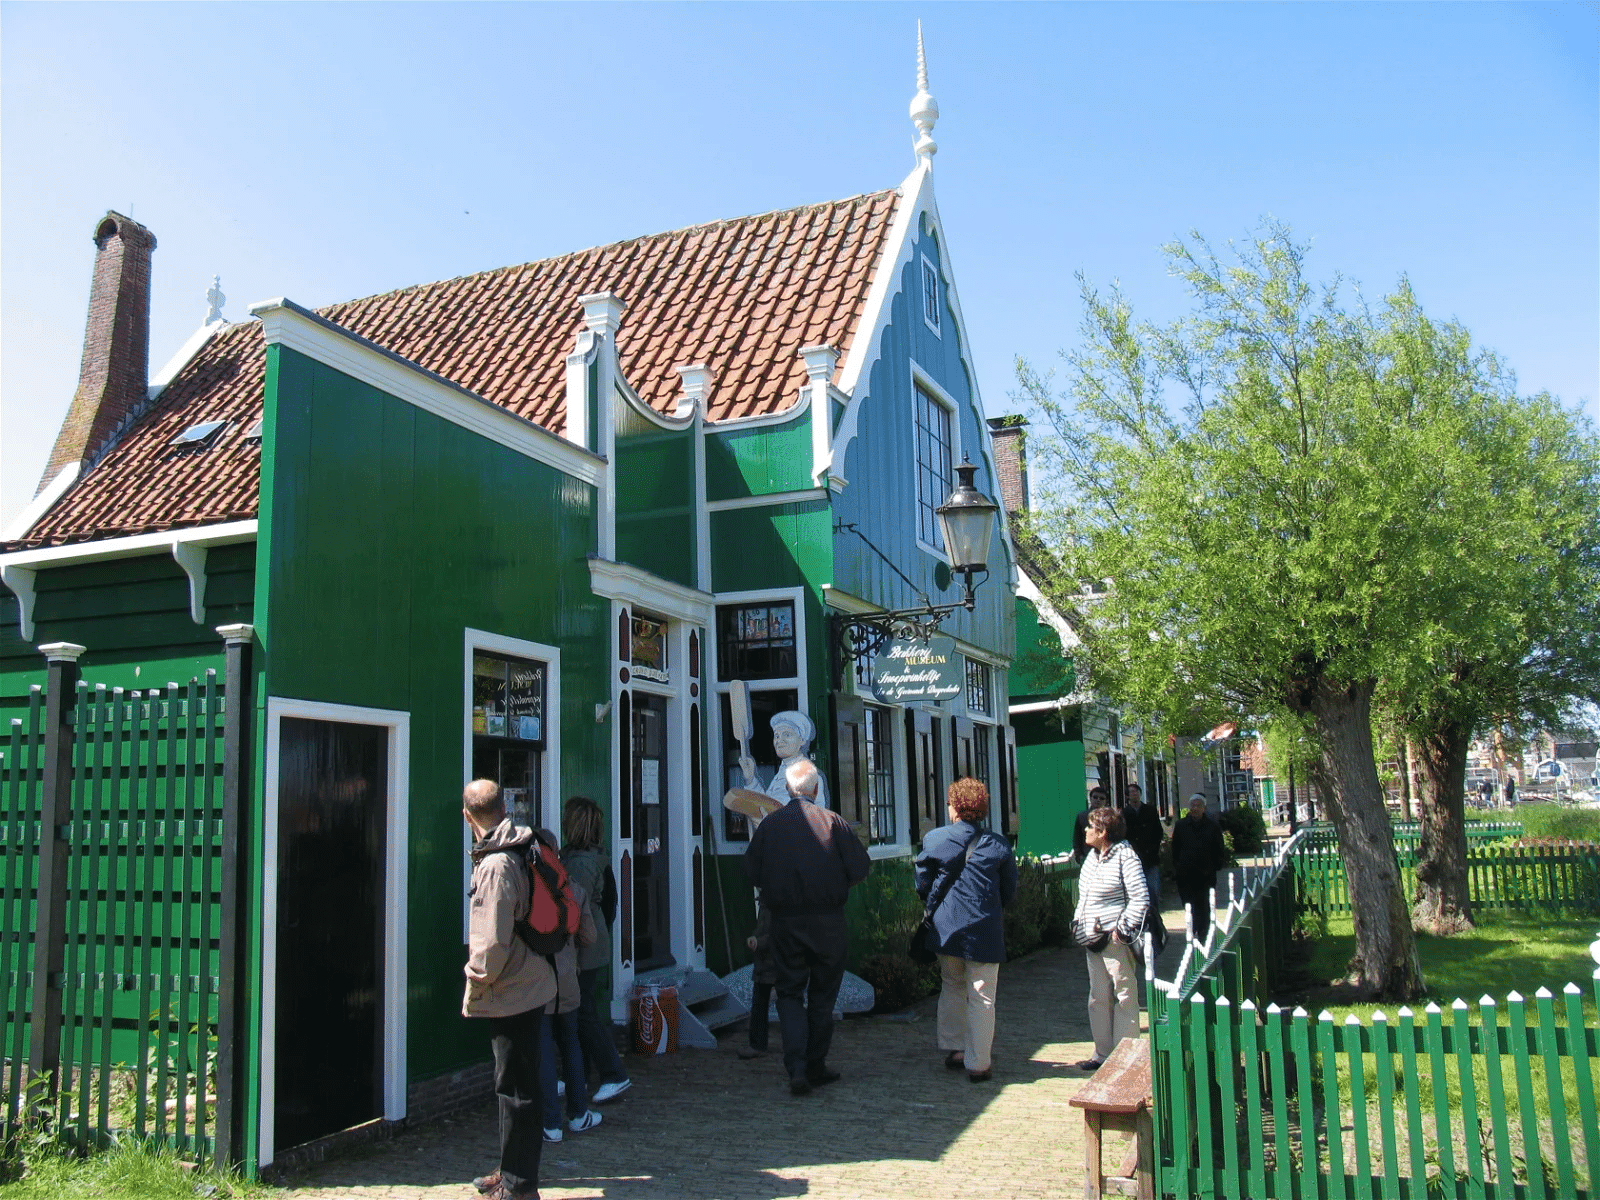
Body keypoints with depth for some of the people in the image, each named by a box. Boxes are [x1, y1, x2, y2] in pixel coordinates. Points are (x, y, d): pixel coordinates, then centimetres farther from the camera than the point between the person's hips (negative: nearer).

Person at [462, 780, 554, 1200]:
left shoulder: (496, 865, -21)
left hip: (512, 992, -9)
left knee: (515, 1087, 1)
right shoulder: (519, 850, 5)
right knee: (517, 1085, 19)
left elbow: (494, 942, -23)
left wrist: (474, 988, -9)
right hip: (528, 984, 9)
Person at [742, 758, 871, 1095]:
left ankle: (796, 1067, -6)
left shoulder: (769, 825, -1)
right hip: (828, 920, -1)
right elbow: (860, 866, -8)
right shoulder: (832, 820, -6)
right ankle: (816, 1066, 20)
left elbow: (751, 873, 0)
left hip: (785, 921, 1)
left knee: (790, 993, 9)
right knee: (822, 995, 13)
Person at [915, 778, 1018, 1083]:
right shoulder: (999, 846, -3)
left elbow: (922, 886, 5)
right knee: (981, 998, 5)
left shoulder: (933, 840, -4)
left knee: (952, 988, 21)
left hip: (946, 928, 2)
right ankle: (978, 1064, 9)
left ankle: (953, 1050, 26)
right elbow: (1009, 893, 5)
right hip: (984, 931, -2)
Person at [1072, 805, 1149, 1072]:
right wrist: (1078, 923, 12)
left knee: (1124, 996, 0)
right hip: (1093, 940, 9)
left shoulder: (1125, 857, -12)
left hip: (1116, 940, -9)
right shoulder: (1092, 856, 12)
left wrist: (1122, 930, -18)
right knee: (1098, 998, 12)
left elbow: (1140, 899, -16)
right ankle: (1103, 1053, 21)